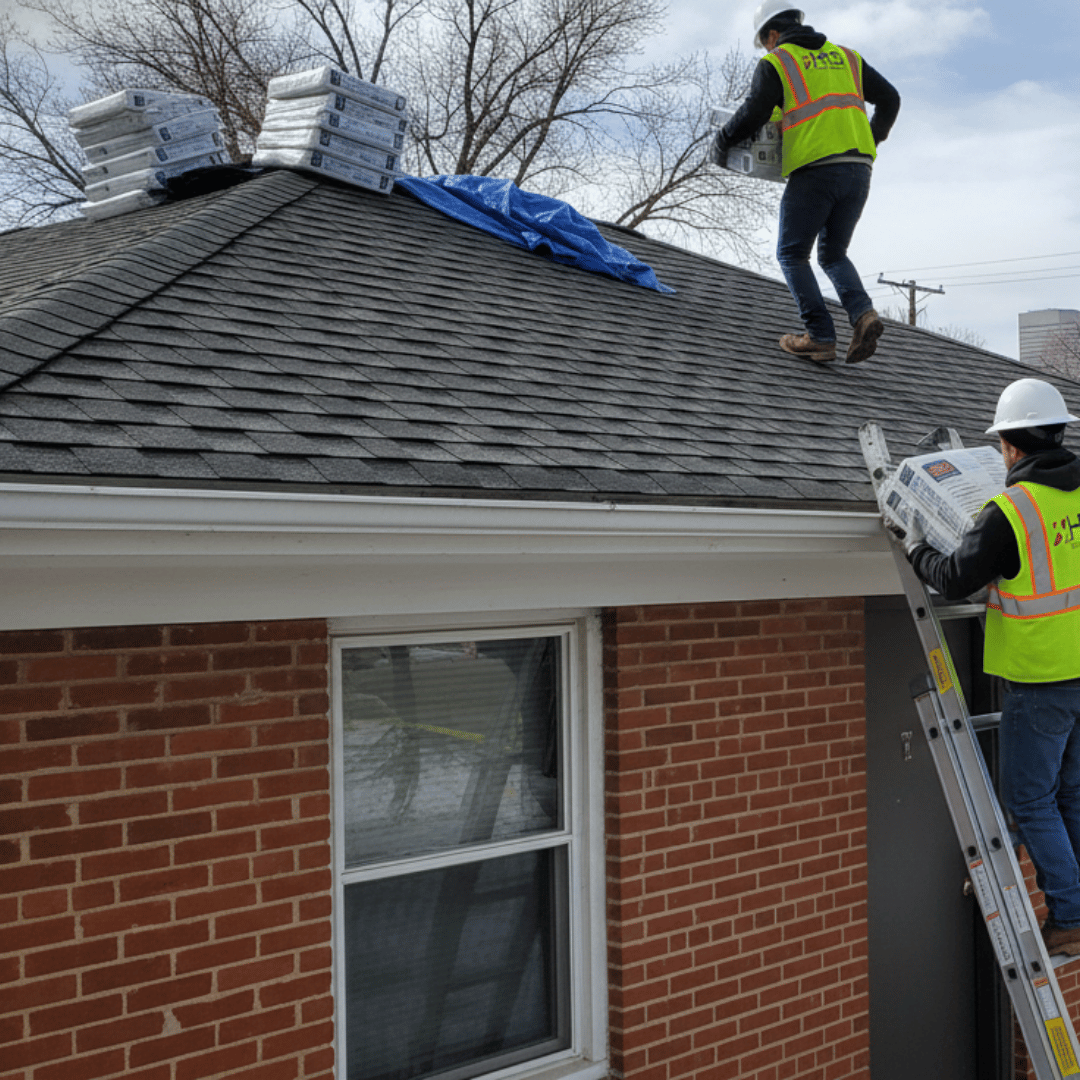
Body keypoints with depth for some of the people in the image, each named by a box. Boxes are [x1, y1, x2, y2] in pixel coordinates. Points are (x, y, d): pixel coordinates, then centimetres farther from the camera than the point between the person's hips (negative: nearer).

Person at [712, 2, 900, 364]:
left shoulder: (776, 64, 4)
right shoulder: (846, 57, 21)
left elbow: (752, 114, -8)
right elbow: (890, 98, 20)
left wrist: (721, 144, 9)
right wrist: (873, 139, 35)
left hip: (814, 169, -6)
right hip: (858, 169, 6)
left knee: (792, 254, 7)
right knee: (833, 254, 18)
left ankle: (820, 337, -4)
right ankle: (863, 314, -8)